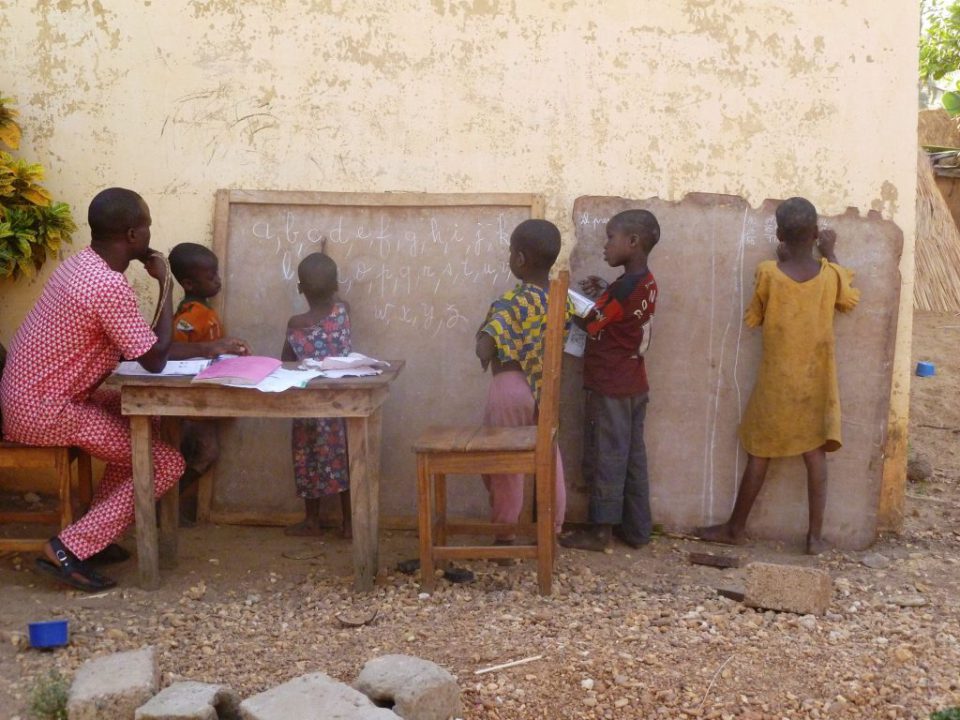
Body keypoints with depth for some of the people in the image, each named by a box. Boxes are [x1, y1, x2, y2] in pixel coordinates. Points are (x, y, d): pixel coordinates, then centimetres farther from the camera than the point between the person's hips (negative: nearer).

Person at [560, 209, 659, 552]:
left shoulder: (623, 287, -21)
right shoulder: (646, 283, 6)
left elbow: (588, 323, -12)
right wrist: (603, 293, 5)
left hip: (609, 388, -9)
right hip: (635, 385, 9)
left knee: (605, 458, 2)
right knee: (633, 457, 14)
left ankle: (601, 530, 11)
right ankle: (637, 528, 21)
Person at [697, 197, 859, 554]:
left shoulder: (768, 273, -14)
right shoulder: (831, 274, -8)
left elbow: (752, 319, 1)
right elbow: (850, 301, 14)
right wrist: (830, 254, 17)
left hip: (777, 381, -2)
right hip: (816, 380, 2)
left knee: (759, 455, 7)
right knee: (815, 454, 10)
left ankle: (736, 528, 17)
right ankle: (816, 535, 12)